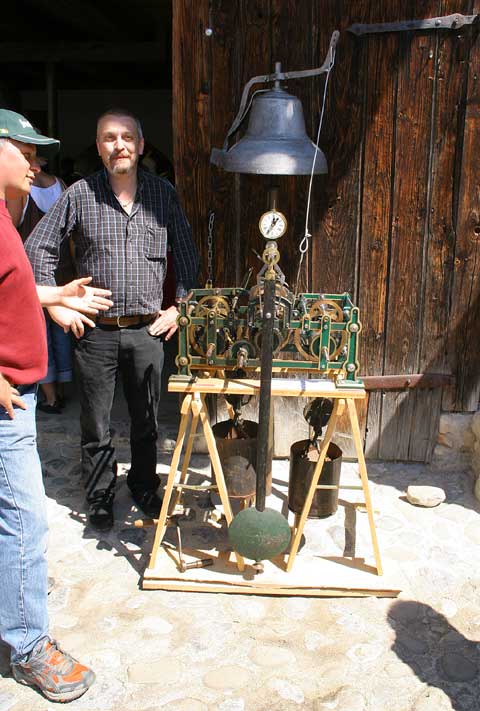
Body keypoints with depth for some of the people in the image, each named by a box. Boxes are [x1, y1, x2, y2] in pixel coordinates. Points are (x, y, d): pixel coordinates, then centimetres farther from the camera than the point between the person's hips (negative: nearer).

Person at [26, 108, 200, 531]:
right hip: (95, 332, -1)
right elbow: (38, 249, 2)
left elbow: (187, 254, 11)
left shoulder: (163, 194, 4)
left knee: (147, 421, 13)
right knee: (96, 425, 9)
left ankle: (145, 489, 33)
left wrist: (179, 307, 5)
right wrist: (56, 305, -2)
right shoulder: (80, 195, -2)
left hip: (147, 330, 1)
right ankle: (100, 500, 27)